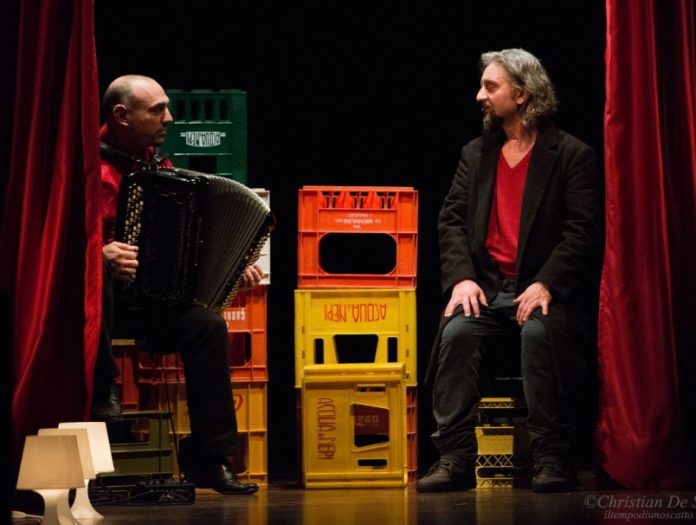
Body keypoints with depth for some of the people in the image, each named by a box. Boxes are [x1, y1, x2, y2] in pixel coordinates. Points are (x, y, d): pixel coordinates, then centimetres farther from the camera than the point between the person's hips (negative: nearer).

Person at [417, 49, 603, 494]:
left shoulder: (572, 155, 0)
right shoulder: (475, 154, 16)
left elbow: (583, 230, -8)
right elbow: (451, 220, 10)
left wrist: (546, 285, -20)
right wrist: (461, 278, -8)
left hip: (543, 289, -4)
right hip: (486, 287, 4)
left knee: (540, 332, -35)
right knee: (456, 332, -26)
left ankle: (553, 459, -26)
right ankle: (455, 459, -24)